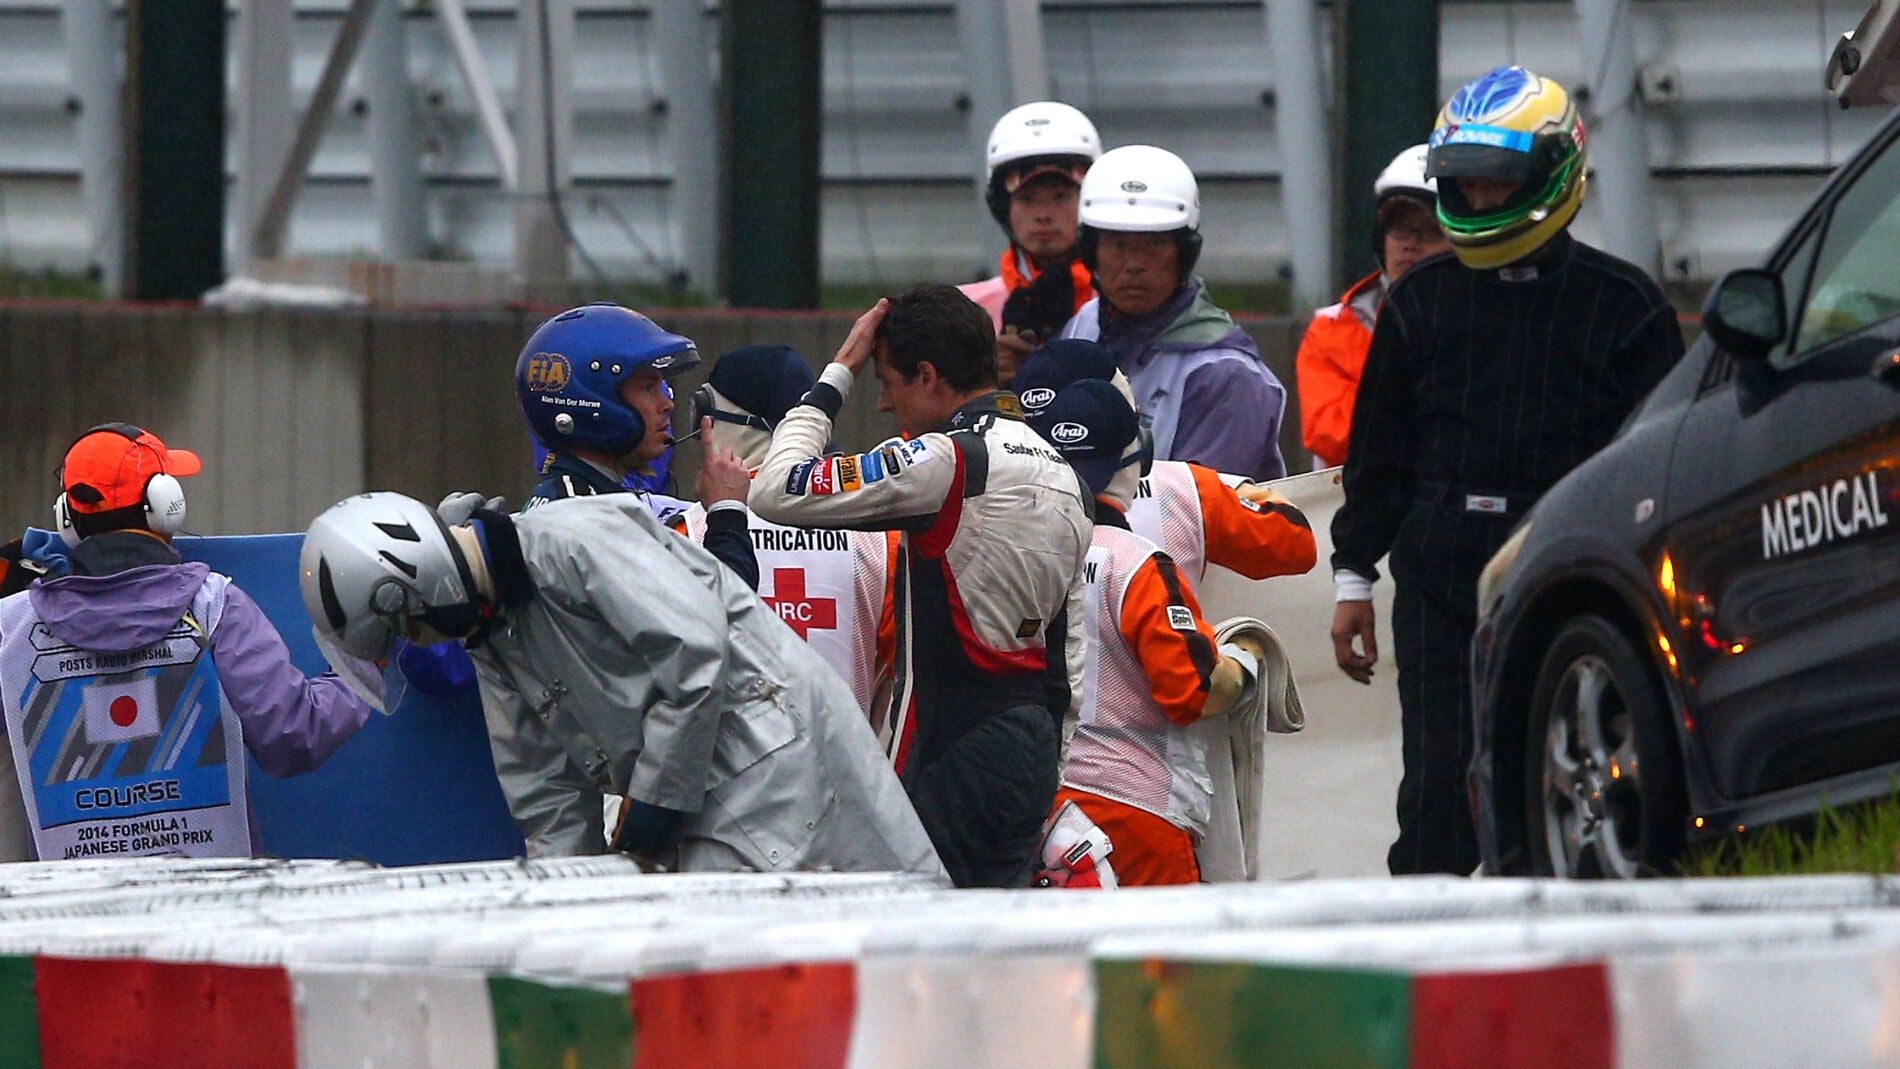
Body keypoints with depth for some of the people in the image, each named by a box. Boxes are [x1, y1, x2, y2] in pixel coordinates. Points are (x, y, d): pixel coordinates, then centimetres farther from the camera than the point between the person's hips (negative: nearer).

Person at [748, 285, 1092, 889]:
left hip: (955, 759, -9)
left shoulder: (946, 461, -14)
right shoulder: (1059, 473, 15)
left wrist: (838, 374, -2)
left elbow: (778, 491, -14)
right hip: (1033, 755, 9)